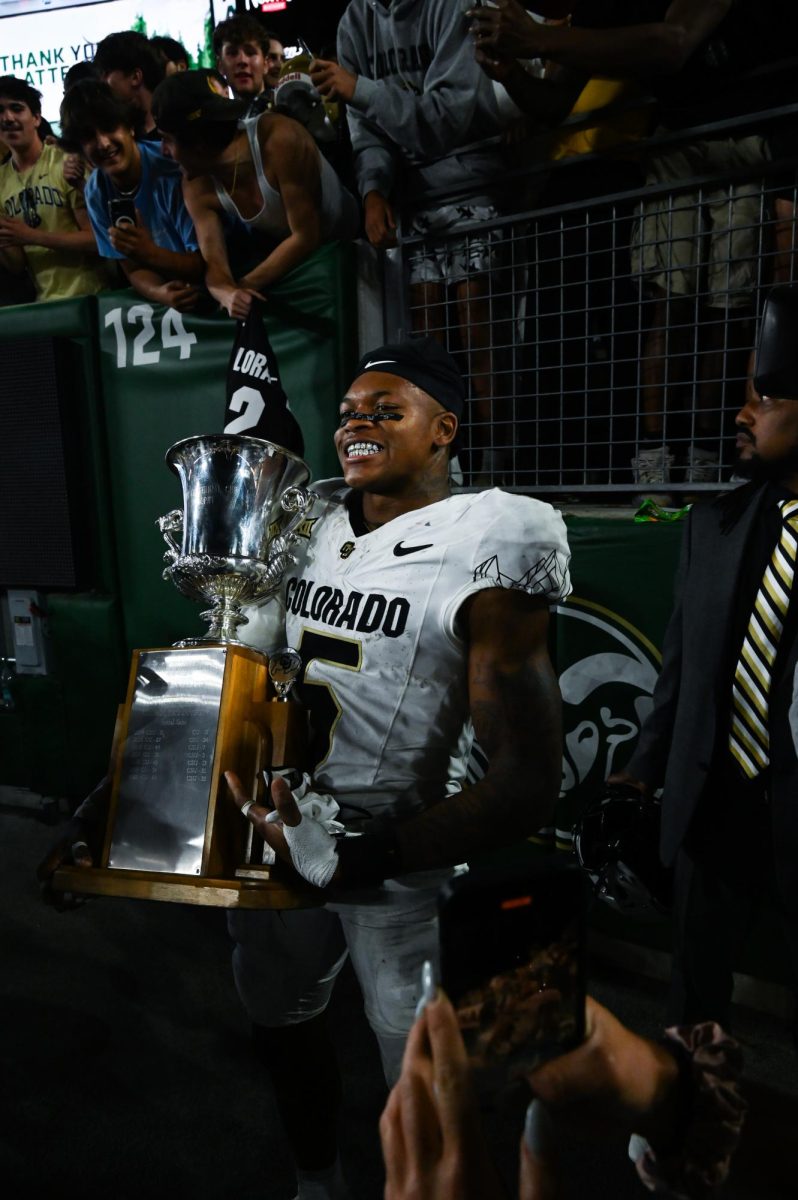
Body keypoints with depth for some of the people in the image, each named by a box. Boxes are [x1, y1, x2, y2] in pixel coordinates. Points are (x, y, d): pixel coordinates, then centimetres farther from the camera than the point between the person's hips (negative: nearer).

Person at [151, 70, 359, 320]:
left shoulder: (280, 140, -34)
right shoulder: (197, 187, -16)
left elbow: (306, 237, -31)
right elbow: (215, 266, -21)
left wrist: (243, 287, -28)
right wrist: (228, 294, -46)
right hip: (283, 254, 4)